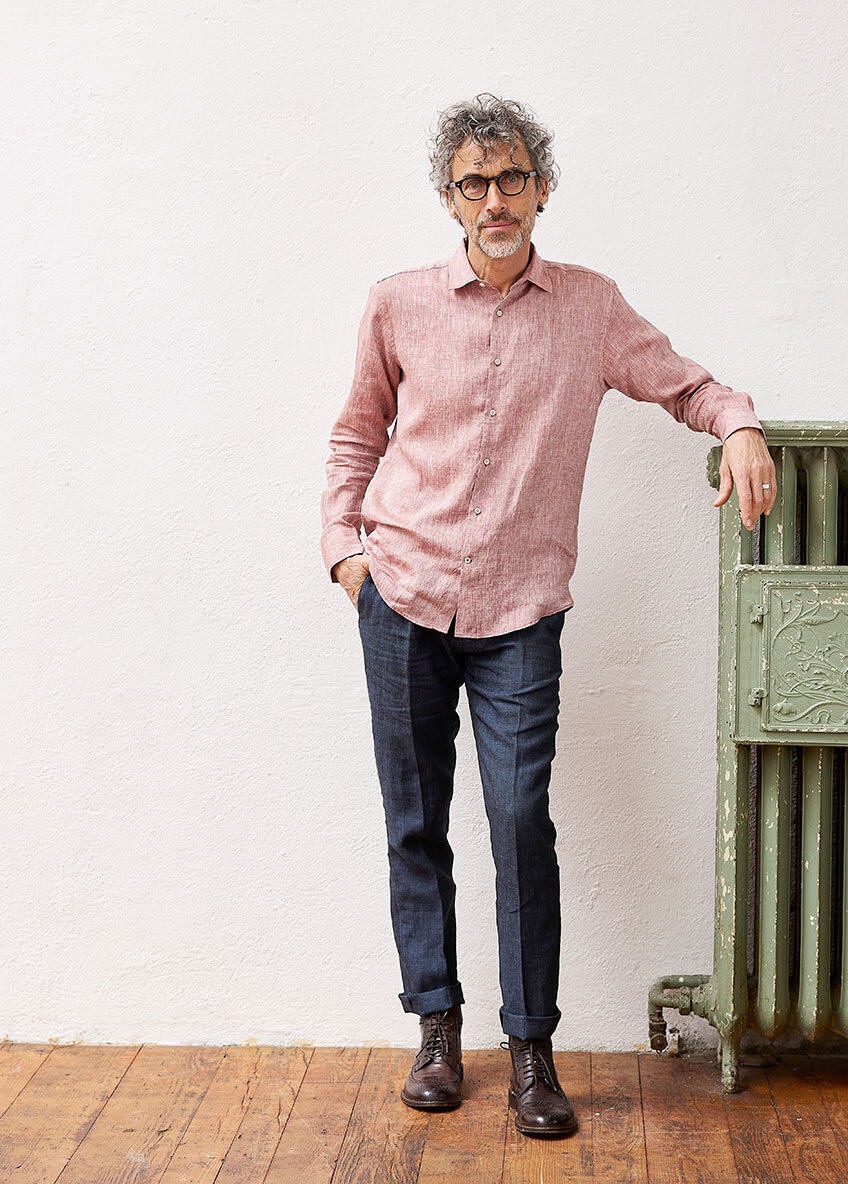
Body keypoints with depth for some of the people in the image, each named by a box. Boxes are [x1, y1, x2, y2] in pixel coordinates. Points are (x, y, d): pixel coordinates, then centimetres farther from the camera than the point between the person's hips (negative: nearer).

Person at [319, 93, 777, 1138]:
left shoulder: (590, 307, 5)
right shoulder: (398, 306, 5)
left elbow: (685, 383, 14)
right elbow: (357, 435, 16)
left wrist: (739, 425, -7)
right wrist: (344, 543, 5)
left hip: (519, 615, -1)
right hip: (403, 597, 1)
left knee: (522, 818, -9)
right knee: (415, 824, 6)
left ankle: (531, 1049, 6)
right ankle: (436, 1024, 21)